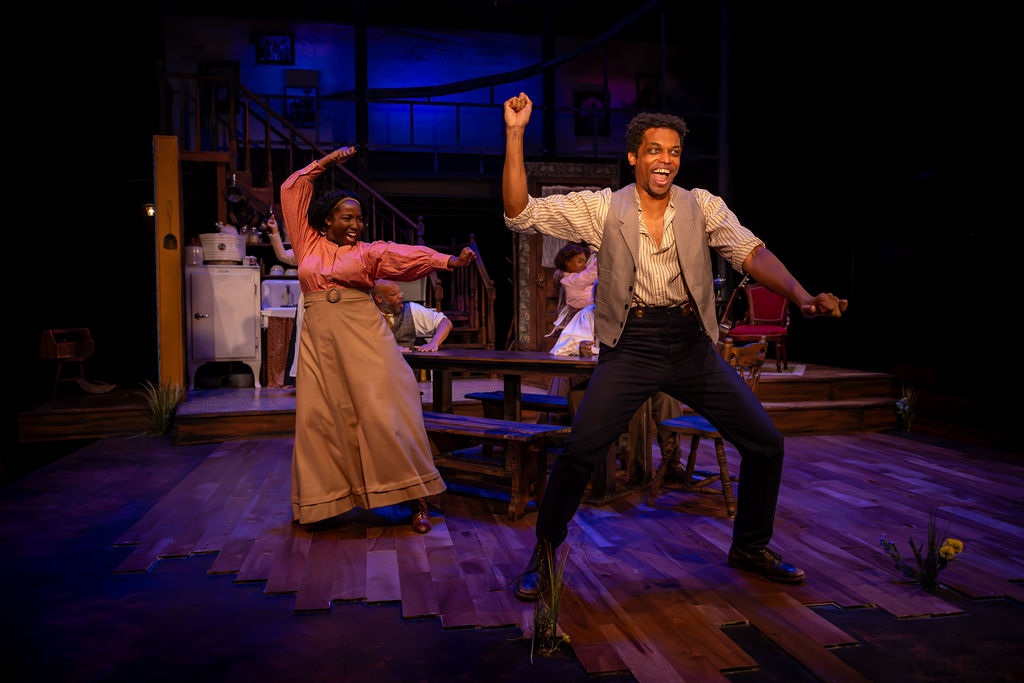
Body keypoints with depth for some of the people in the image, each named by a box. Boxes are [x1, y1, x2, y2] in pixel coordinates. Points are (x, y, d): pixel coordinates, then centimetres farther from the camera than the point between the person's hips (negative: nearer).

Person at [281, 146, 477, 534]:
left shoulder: (367, 252, 7)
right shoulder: (308, 243, 12)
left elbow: (406, 255, -9)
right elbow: (292, 191, 18)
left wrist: (450, 261, -23)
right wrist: (323, 163, 17)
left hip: (363, 340, -2)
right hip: (319, 340, 2)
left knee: (383, 414, -7)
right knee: (318, 417, 3)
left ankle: (417, 501, -2)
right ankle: (315, 500, 19)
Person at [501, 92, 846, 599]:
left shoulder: (703, 206, 4)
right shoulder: (601, 208, -1)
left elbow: (751, 253, -7)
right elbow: (520, 213, -8)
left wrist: (800, 295, -26)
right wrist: (515, 133, -15)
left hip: (692, 347, 3)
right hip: (629, 348, -2)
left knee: (766, 444, 3)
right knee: (577, 453, -14)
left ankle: (749, 547, 28)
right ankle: (543, 555, 11)